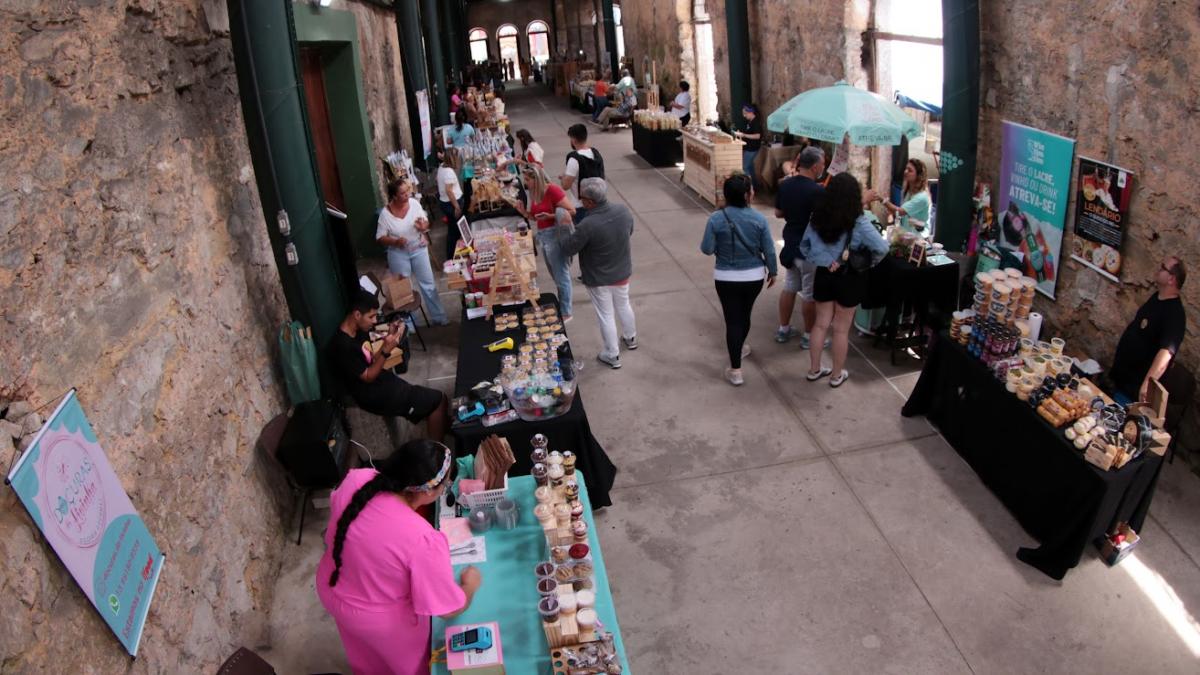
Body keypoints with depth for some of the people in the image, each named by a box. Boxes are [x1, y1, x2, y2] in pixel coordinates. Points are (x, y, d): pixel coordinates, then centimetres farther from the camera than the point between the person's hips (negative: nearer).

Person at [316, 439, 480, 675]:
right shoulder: (424, 540, -38)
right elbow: (450, 609, -26)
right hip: (380, 620, -5)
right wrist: (471, 584, -5)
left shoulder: (355, 479, -24)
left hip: (331, 591, 6)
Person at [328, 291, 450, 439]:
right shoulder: (344, 346, -27)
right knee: (437, 400, -6)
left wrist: (389, 337, -7)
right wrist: (386, 350, -28)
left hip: (381, 382, 9)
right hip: (374, 397, -9)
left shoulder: (358, 330, 0)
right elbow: (368, 377, -19)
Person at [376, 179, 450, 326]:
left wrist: (423, 226, -22)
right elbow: (380, 237, -10)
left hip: (418, 249, 2)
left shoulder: (414, 203, -10)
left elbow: (426, 223, 2)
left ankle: (438, 317, 23)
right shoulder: (385, 213, -17)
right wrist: (395, 241, -28)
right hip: (398, 254, -2)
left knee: (428, 284, 9)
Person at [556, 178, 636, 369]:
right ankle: (631, 338, 52)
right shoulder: (623, 210, -16)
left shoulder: (587, 225, -34)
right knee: (623, 305, 29)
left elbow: (566, 249, -20)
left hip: (598, 279, -5)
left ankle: (612, 356, 30)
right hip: (623, 272, 5)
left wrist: (563, 225, -7)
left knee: (606, 315, 14)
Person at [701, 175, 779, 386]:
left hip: (726, 279, -2)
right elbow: (769, 249, -3)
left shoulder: (716, 219, -13)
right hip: (754, 277, 2)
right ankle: (739, 349, 48)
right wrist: (772, 271, 12)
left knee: (733, 320, 2)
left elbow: (706, 249, -11)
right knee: (744, 315, 23)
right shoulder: (758, 218, -9)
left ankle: (735, 371, 2)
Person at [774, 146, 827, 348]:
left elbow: (778, 213, 9)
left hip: (790, 244, 7)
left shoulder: (784, 185, -2)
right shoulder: (817, 191, -23)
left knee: (789, 288, 18)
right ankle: (809, 336, 17)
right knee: (810, 294, 6)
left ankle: (783, 330, 28)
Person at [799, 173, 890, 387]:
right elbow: (882, 248, -19)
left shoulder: (818, 217, -5)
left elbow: (804, 246, 3)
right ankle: (837, 374, 22)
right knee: (841, 329, 9)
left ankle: (814, 369, 26)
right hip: (848, 278, -4)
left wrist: (820, 260, 4)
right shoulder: (858, 222, -18)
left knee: (821, 324, 16)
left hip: (823, 275, 4)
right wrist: (871, 263, -3)